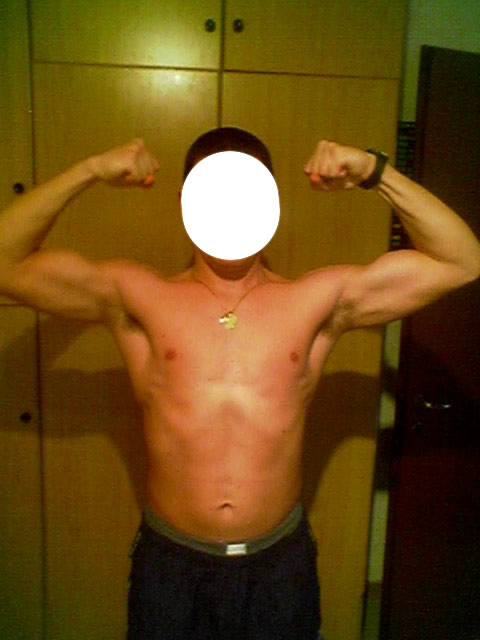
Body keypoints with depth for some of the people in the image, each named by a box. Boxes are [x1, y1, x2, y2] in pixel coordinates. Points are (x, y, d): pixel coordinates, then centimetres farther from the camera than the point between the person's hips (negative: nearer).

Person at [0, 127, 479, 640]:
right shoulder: (138, 298, -5)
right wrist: (89, 171, -14)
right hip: (170, 563, 0)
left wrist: (376, 172, -12)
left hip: (280, 563, 1)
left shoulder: (317, 301, -5)